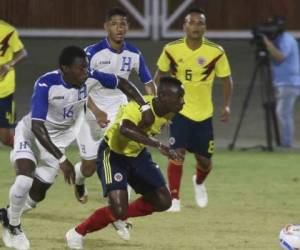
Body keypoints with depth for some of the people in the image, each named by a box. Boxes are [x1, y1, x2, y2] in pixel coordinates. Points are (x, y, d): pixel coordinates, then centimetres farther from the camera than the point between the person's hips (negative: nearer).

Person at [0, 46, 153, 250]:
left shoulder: (90, 78, -21)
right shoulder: (46, 85, -34)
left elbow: (122, 83, -4)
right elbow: (37, 126, -39)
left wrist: (144, 107, -16)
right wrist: (61, 159, -43)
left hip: (58, 139, 5)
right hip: (30, 134, -5)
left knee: (37, 194, 3)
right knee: (24, 181, -25)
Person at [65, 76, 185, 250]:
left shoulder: (168, 111, -10)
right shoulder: (139, 107, -33)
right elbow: (125, 129, -55)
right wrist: (158, 145, -60)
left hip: (137, 154, 8)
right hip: (113, 155, -8)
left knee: (163, 201, 4)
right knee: (118, 210, -19)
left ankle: (119, 217, 25)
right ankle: (77, 234, 4)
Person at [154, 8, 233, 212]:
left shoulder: (216, 52, -10)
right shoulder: (172, 50, -8)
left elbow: (226, 79, 2)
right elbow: (160, 75, 9)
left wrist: (227, 105, -9)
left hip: (204, 113, 1)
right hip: (179, 110, -1)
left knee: (204, 160, 8)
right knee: (177, 152, -17)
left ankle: (199, 182, 43)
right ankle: (174, 199, -7)